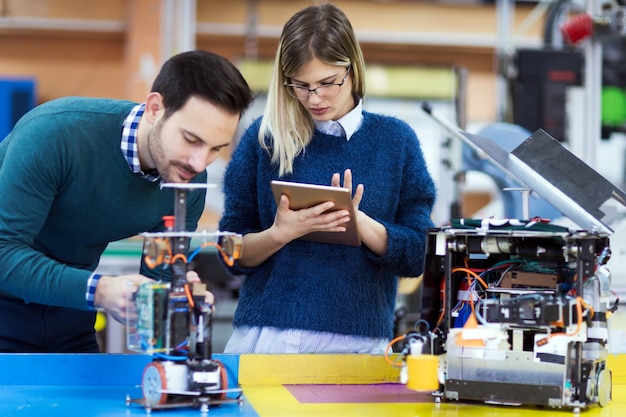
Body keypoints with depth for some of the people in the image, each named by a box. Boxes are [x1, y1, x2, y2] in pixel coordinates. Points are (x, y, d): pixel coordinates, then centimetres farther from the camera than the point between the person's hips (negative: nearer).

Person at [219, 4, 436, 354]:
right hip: (266, 336, 0)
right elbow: (234, 253, 4)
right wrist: (280, 233, -16)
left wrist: (358, 222, -15)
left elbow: (418, 255, 1)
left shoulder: (395, 140, 5)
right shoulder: (264, 138, 3)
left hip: (359, 342, 0)